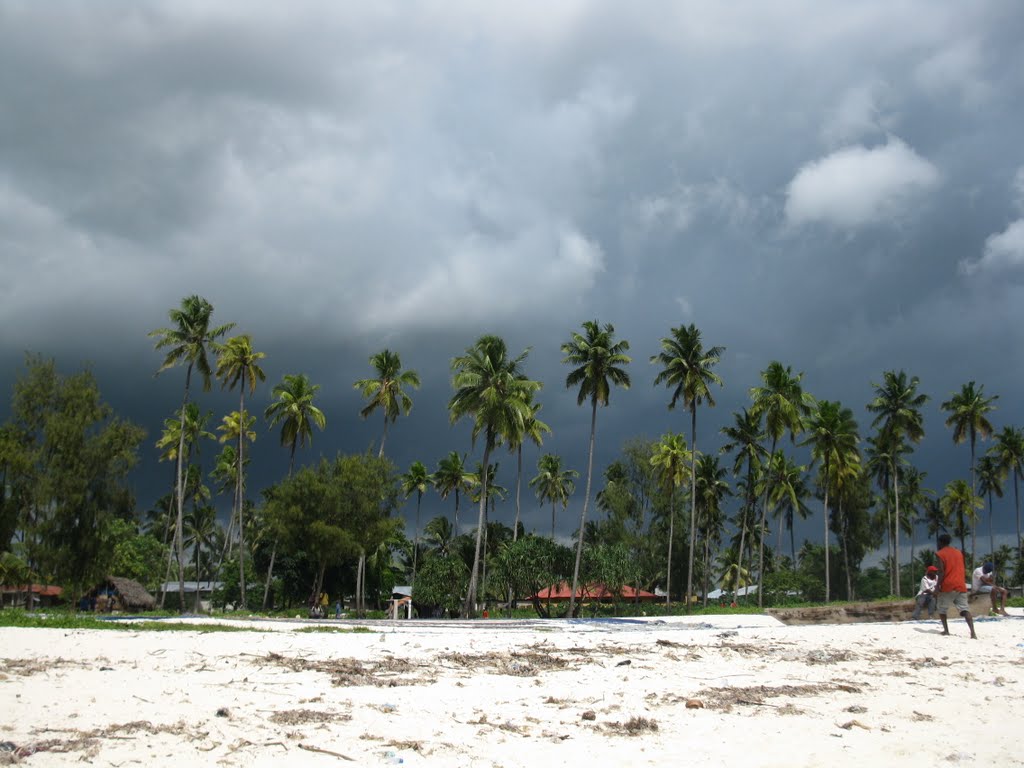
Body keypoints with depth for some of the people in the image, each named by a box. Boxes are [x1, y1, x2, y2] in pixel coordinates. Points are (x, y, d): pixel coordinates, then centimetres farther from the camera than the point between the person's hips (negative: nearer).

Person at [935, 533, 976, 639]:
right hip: (960, 585, 4)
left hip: (947, 586, -4)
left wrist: (938, 585, -8)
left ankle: (946, 630, 4)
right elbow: (961, 569, 21)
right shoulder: (958, 552, 18)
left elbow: (941, 571, -11)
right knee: (964, 609, -7)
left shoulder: (940, 554, -1)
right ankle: (973, 632, -24)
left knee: (942, 609, 14)